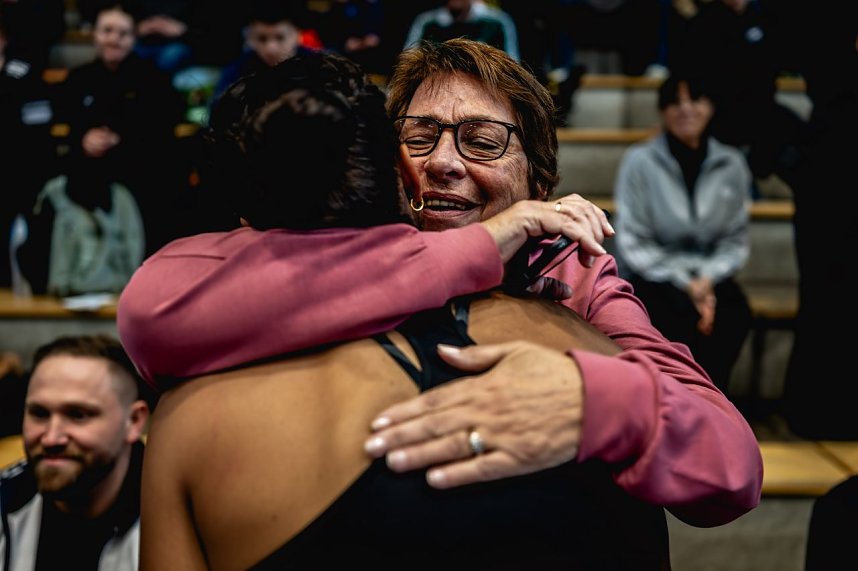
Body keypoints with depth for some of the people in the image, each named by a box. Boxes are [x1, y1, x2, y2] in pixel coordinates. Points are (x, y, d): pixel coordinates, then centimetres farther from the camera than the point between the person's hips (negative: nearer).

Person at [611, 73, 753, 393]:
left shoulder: (731, 164, 5)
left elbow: (737, 240, 6)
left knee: (734, 317, -28)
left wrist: (707, 279, -12)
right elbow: (633, 243, -5)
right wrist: (684, 284, -13)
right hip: (651, 279, -2)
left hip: (709, 279, 3)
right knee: (678, 322, -32)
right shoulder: (639, 161, -4)